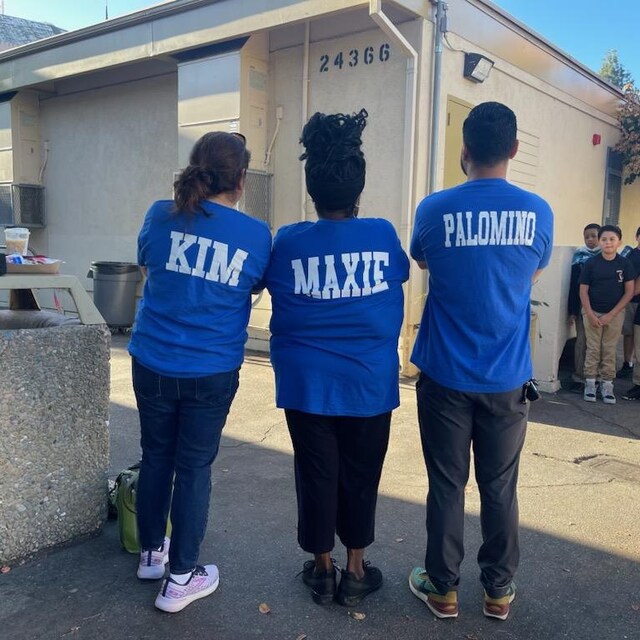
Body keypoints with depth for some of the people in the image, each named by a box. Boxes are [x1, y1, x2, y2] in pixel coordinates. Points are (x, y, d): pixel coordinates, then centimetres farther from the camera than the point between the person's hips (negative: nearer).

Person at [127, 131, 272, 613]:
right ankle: (181, 577, 21)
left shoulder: (161, 215, -4)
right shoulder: (257, 235, -9)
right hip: (212, 372, -2)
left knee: (156, 457, 19)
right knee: (194, 467, 10)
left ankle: (152, 552, 38)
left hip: (153, 364, 3)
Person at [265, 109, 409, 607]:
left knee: (316, 474, 13)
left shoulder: (288, 242, -8)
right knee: (360, 476, 14)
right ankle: (355, 570, 28)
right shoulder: (383, 235, -7)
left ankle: (322, 568, 28)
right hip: (369, 383, 0)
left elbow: (270, 285, 10)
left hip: (307, 383, 0)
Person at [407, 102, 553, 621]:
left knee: (446, 485, 11)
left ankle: (443, 588, 24)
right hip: (507, 378, 2)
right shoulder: (538, 212, -4)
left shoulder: (435, 209, -9)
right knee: (500, 487, 14)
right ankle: (499, 590, 28)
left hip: (445, 374, -1)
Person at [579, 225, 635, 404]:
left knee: (610, 351, 8)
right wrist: (590, 314, -11)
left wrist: (611, 315, -9)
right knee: (593, 349, 6)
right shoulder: (591, 263, -6)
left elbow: (629, 291, -4)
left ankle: (607, 385, 17)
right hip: (592, 312, -1)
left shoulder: (625, 264, -5)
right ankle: (590, 383, 15)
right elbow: (583, 290, -3)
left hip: (615, 314, 1)